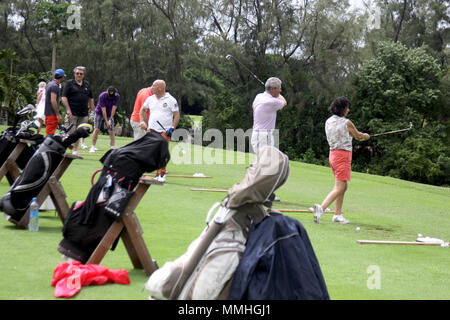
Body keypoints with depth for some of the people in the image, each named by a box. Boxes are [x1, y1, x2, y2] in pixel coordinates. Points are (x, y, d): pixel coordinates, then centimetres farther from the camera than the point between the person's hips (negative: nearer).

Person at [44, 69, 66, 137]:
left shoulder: (49, 84, 15)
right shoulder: (55, 86, -15)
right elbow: (53, 101, -23)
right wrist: (58, 114, -20)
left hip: (47, 112, 10)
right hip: (52, 113, -10)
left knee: (48, 133, 14)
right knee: (49, 134, -10)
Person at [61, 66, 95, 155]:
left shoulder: (87, 84, 15)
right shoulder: (69, 83, 1)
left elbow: (91, 98, 22)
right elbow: (64, 97, -5)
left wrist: (92, 110, 14)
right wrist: (68, 110, -13)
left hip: (84, 114, 4)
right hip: (72, 113, -4)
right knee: (71, 132, -7)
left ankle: (75, 149, 14)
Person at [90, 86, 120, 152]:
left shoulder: (117, 96, -20)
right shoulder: (102, 96, -27)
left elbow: (114, 108, -17)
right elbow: (103, 110, -26)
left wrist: (111, 118, -19)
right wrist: (106, 121, -26)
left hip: (110, 114, 2)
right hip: (100, 113, -2)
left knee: (111, 131, -6)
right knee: (96, 129, -11)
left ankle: (112, 148, -3)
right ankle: (93, 147, -5)